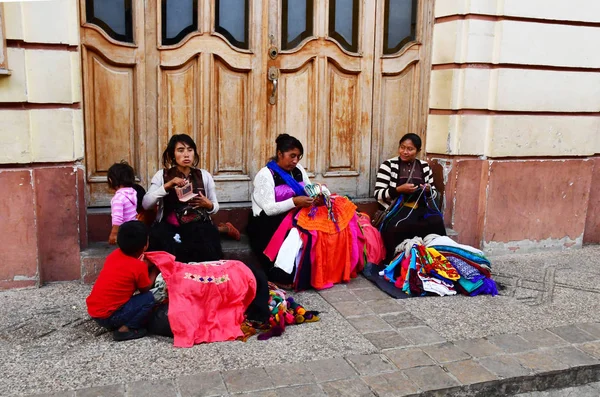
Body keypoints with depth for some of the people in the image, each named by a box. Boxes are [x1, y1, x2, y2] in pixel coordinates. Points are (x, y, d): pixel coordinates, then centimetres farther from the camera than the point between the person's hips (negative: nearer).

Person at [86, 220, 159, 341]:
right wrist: (154, 271, 15)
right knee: (148, 298, -4)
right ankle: (125, 329, -8)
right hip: (108, 316, -7)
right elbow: (145, 289, 2)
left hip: (92, 311, 7)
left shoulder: (115, 254, 3)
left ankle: (119, 324, 13)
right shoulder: (139, 266, -15)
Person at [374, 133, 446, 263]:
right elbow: (378, 194, -4)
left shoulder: (424, 167, 13)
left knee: (437, 223, -29)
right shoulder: (388, 165, 0)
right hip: (397, 210, -3)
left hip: (421, 210, 3)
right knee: (396, 228, -36)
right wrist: (399, 189, -18)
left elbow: (434, 194, 19)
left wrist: (429, 190, -5)